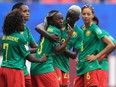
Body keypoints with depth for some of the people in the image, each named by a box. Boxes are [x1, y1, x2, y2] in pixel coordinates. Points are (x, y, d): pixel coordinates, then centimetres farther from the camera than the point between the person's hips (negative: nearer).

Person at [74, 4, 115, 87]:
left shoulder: (95, 28, -7)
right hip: (80, 67, 7)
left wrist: (96, 56, -13)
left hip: (91, 67, -7)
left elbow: (111, 45, -14)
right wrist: (76, 57, 10)